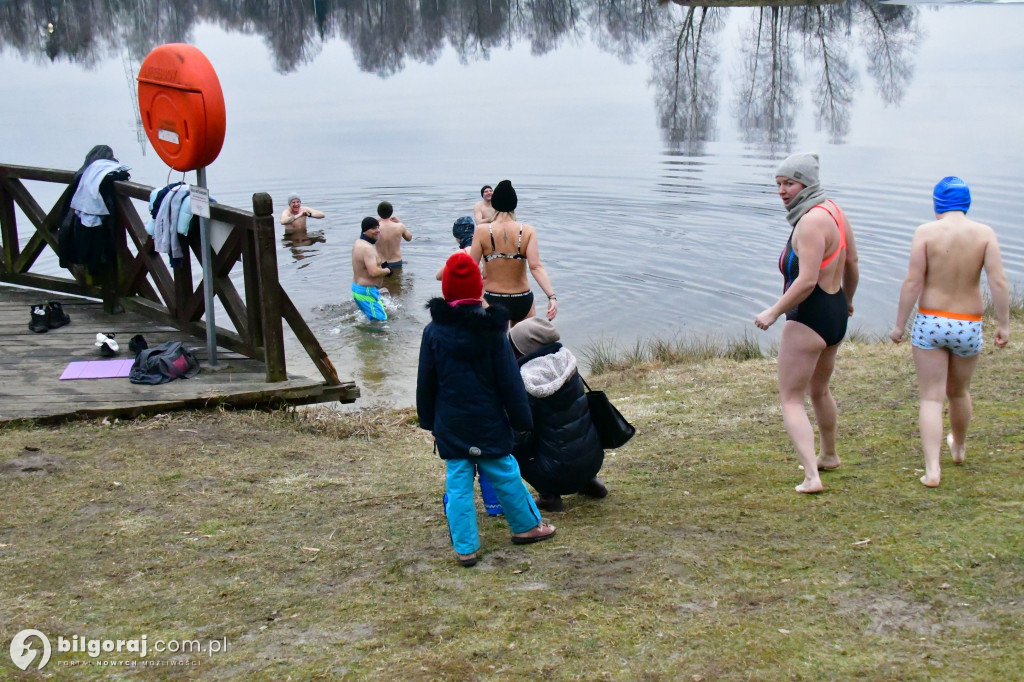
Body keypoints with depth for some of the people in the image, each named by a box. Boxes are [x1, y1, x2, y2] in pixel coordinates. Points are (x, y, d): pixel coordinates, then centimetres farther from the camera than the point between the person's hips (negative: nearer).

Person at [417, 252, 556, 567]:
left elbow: (425, 383, 2)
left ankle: (465, 547, 7)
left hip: (450, 426, 1)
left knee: (458, 484, 6)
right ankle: (527, 526, 30)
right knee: (505, 475, 14)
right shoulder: (492, 331, -9)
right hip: (488, 424, -1)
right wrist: (521, 419, 4)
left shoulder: (434, 332, -5)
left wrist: (428, 420, 15)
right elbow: (509, 381, -6)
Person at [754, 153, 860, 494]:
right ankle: (828, 455, 46)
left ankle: (812, 476, -13)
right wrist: (847, 301, 31)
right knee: (819, 390, 28)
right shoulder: (833, 210, 7)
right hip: (835, 313, 10)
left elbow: (807, 281, -28)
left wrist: (773, 312, -19)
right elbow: (852, 264, 16)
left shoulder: (811, 222, -22)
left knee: (791, 398, -4)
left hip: (809, 318, -10)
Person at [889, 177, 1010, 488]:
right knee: (959, 391, 24)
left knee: (931, 398, 3)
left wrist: (900, 325, -5)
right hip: (968, 326, 2)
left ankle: (932, 470, -8)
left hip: (930, 322, -2)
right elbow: (998, 281, -12)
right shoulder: (985, 233, -6)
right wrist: (1003, 324, -4)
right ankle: (959, 447, 49)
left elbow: (913, 282, -12)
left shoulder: (926, 232, -10)